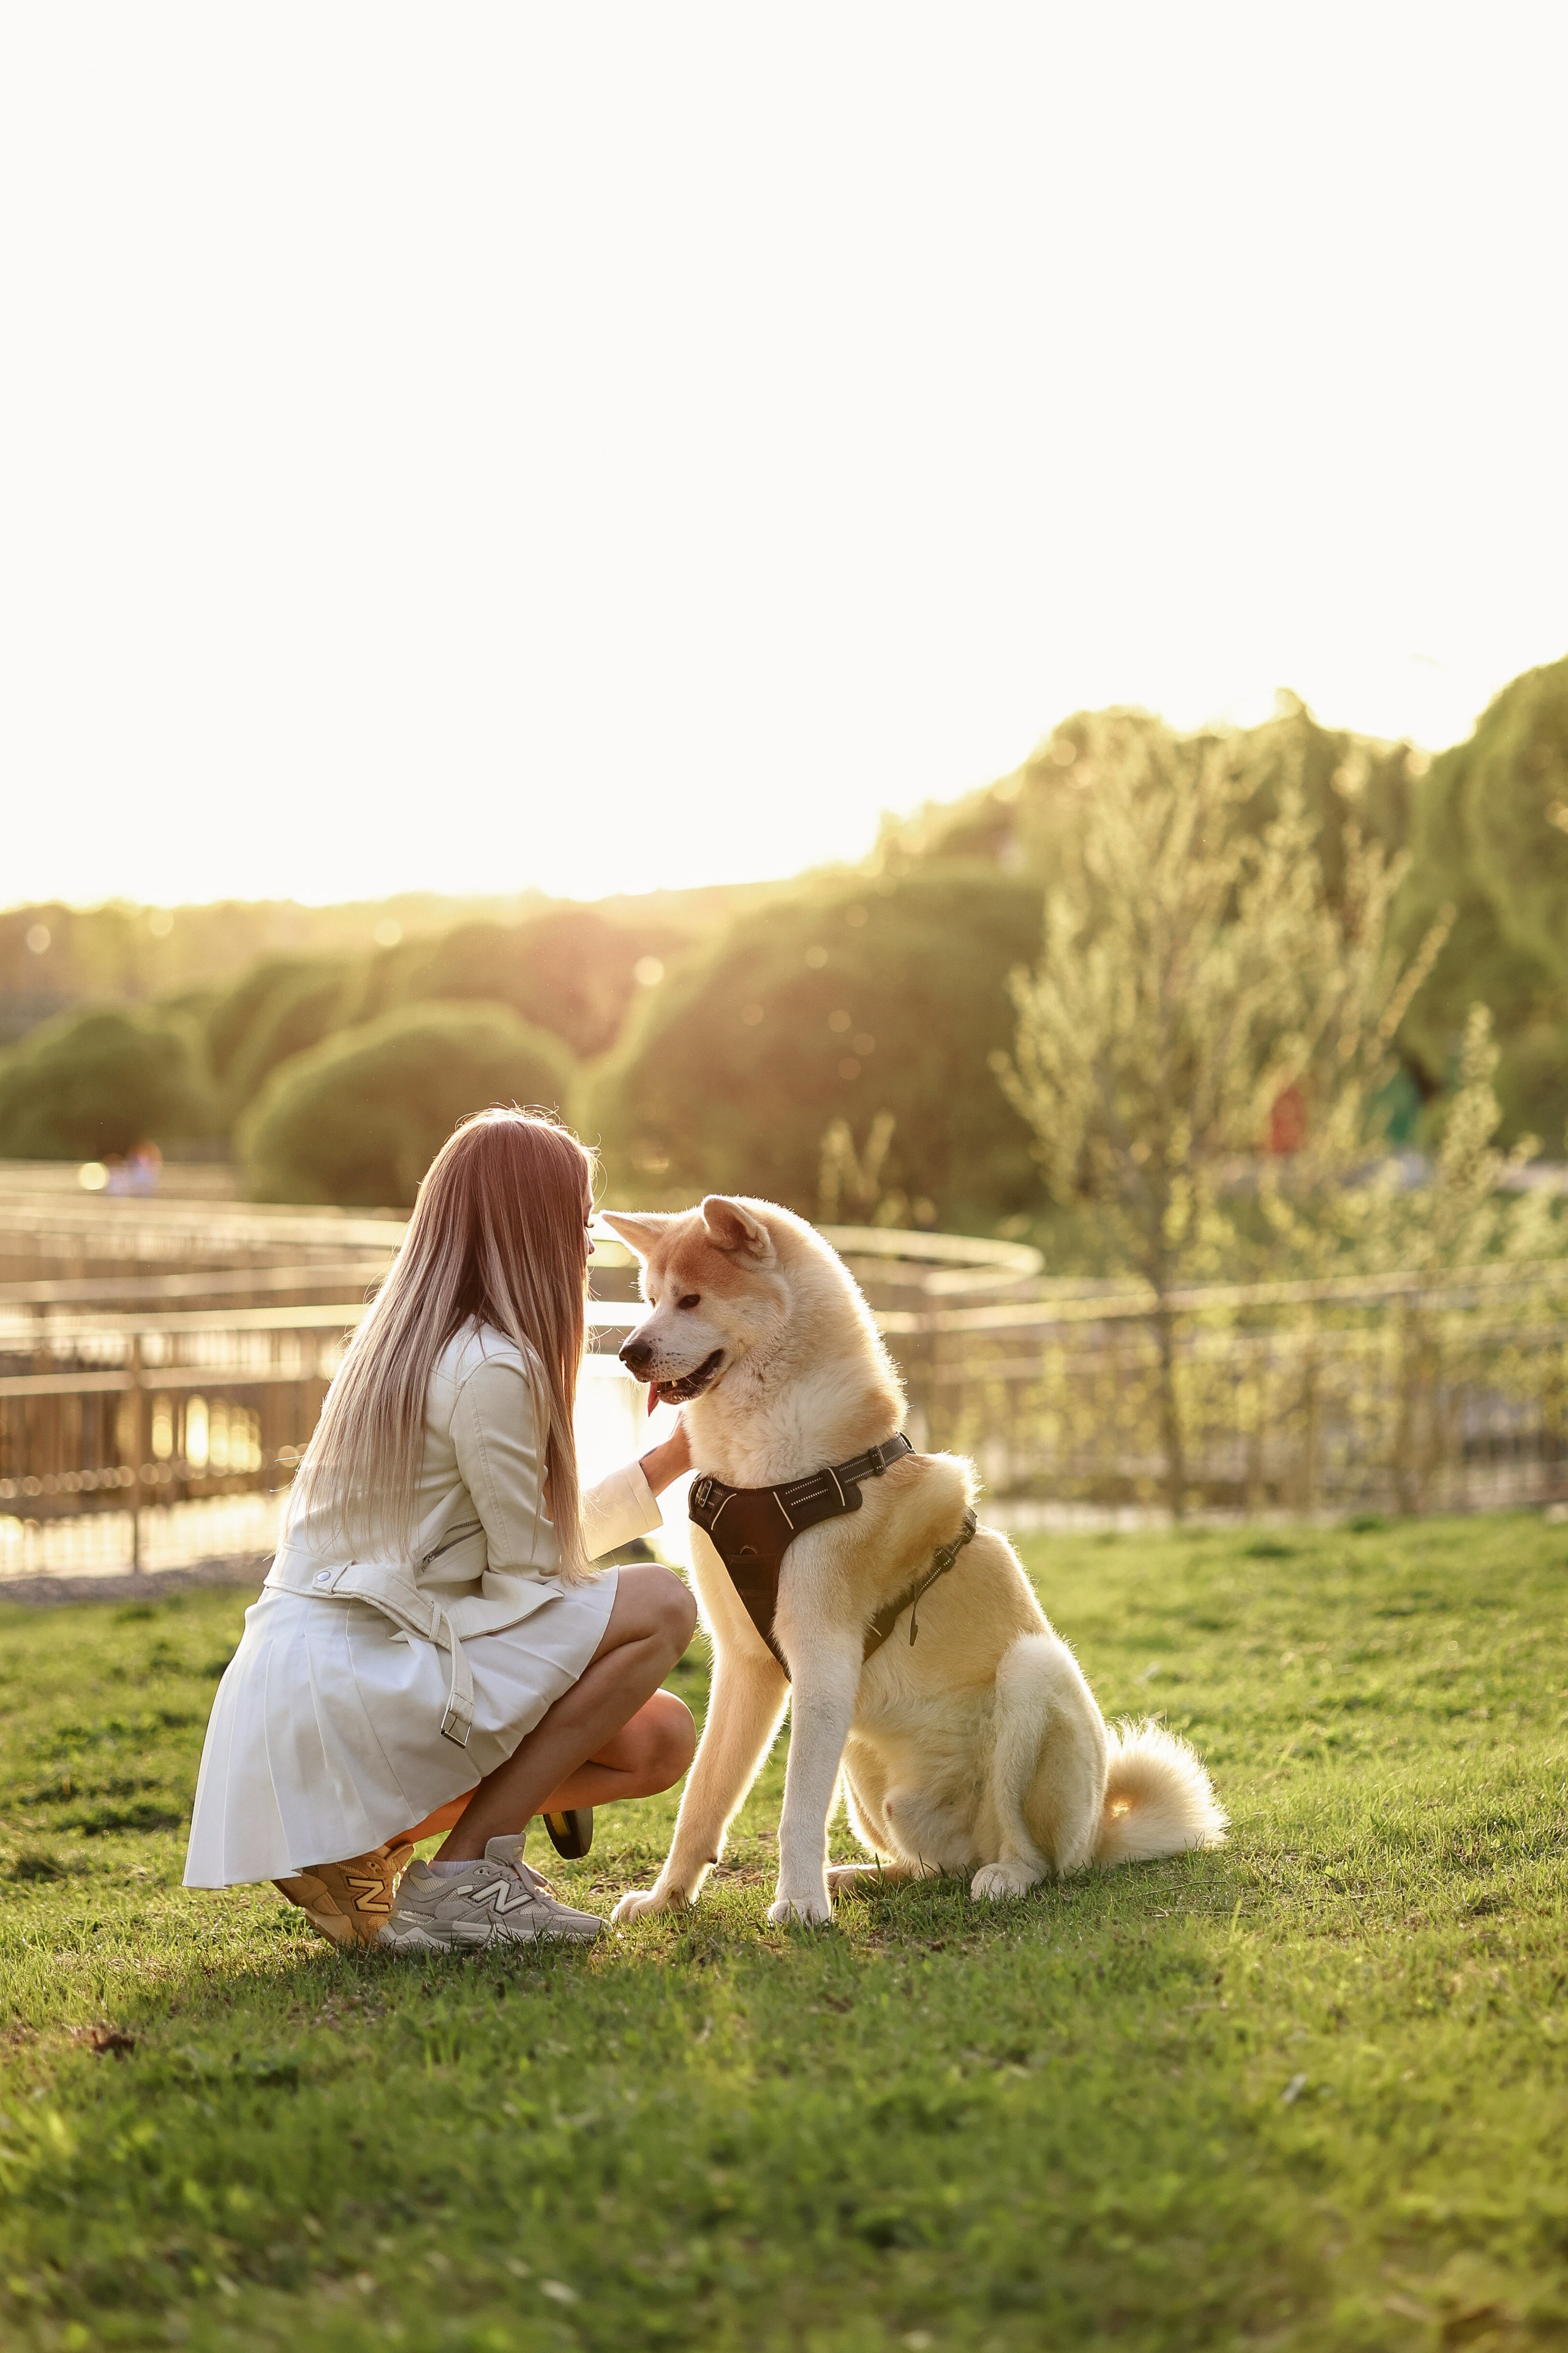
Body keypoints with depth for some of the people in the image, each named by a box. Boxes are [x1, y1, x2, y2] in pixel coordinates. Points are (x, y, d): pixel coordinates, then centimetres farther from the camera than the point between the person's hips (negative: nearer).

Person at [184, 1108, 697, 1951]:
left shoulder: (409, 1343, 16)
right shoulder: (491, 1368, -15)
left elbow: (529, 1540, 21)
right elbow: (523, 1575, -13)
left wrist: (670, 1459, 24)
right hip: (354, 1684, -10)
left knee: (659, 1742, 7)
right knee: (660, 1604, -13)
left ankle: (363, 1843, 7)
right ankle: (462, 1879, -8)